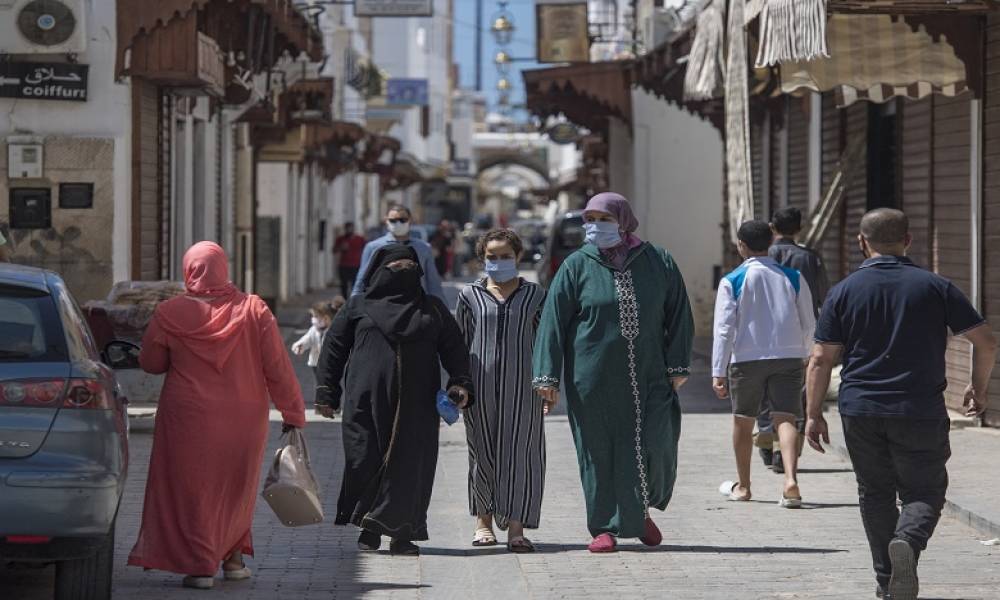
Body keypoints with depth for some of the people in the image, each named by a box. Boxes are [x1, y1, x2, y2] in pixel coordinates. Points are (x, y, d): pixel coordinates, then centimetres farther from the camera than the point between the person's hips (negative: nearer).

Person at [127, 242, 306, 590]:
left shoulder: (170, 314, -8)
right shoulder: (254, 310, -5)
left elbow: (150, 363, 4)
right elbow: (278, 368, -6)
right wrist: (292, 412, -1)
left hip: (189, 420, -2)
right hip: (244, 421, 2)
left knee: (192, 488, 7)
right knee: (236, 487, 20)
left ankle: (200, 565, 2)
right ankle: (233, 557, 24)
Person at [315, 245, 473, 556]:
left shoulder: (433, 309, 16)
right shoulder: (358, 308, 11)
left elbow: (454, 347, 11)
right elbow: (333, 348, 11)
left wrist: (460, 382, -6)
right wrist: (327, 393, 3)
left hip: (416, 403, 1)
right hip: (367, 400, -1)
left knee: (410, 467, -3)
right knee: (366, 461, -4)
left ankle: (402, 533, 3)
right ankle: (369, 530, 10)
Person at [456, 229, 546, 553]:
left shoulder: (535, 295, 7)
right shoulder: (470, 295, 7)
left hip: (521, 384, -1)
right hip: (481, 383, 1)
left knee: (519, 453, -5)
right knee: (483, 453, 7)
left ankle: (516, 528, -7)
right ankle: (484, 520, 19)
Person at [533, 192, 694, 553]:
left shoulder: (658, 263, 6)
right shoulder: (577, 266, 2)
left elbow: (679, 316, 9)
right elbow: (553, 321, -1)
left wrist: (677, 366, 2)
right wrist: (548, 377, -7)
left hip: (647, 378, 1)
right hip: (594, 380, -1)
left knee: (655, 445, -6)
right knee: (598, 451, 0)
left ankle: (642, 510, 20)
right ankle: (605, 527, 11)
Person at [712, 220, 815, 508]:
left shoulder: (732, 281, -5)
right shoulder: (793, 277, 4)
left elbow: (724, 329, -8)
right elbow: (809, 324, 9)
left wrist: (718, 372, -7)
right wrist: (804, 355, 25)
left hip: (747, 359, -1)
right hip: (789, 356, 2)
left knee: (743, 421, 15)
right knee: (785, 419, -4)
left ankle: (742, 486, 27)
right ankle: (791, 482, -26)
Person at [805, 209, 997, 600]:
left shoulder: (844, 292, 2)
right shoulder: (935, 287, 1)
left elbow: (821, 360, -1)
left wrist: (814, 414, 6)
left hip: (860, 411, 1)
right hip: (921, 413, -1)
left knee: (875, 494, 15)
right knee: (924, 492, 6)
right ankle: (908, 541, -24)